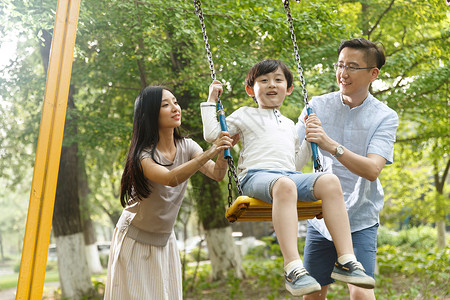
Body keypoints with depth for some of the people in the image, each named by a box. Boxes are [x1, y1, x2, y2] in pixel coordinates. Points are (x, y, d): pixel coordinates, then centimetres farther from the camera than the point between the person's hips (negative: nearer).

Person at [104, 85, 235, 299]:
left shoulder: (186, 147, -5)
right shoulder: (143, 154, -22)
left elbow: (217, 174, -17)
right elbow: (171, 179, -40)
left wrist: (223, 152, -36)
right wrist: (208, 153, -46)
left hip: (164, 241, 5)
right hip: (134, 240, -5)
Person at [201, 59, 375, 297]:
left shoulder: (290, 125, 34)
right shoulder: (245, 115, 22)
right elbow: (212, 134, 14)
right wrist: (211, 101, 17)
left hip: (289, 175, 5)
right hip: (256, 175, -4)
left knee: (330, 182, -27)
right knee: (284, 185, -42)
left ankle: (346, 261, -32)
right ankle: (293, 269, -50)